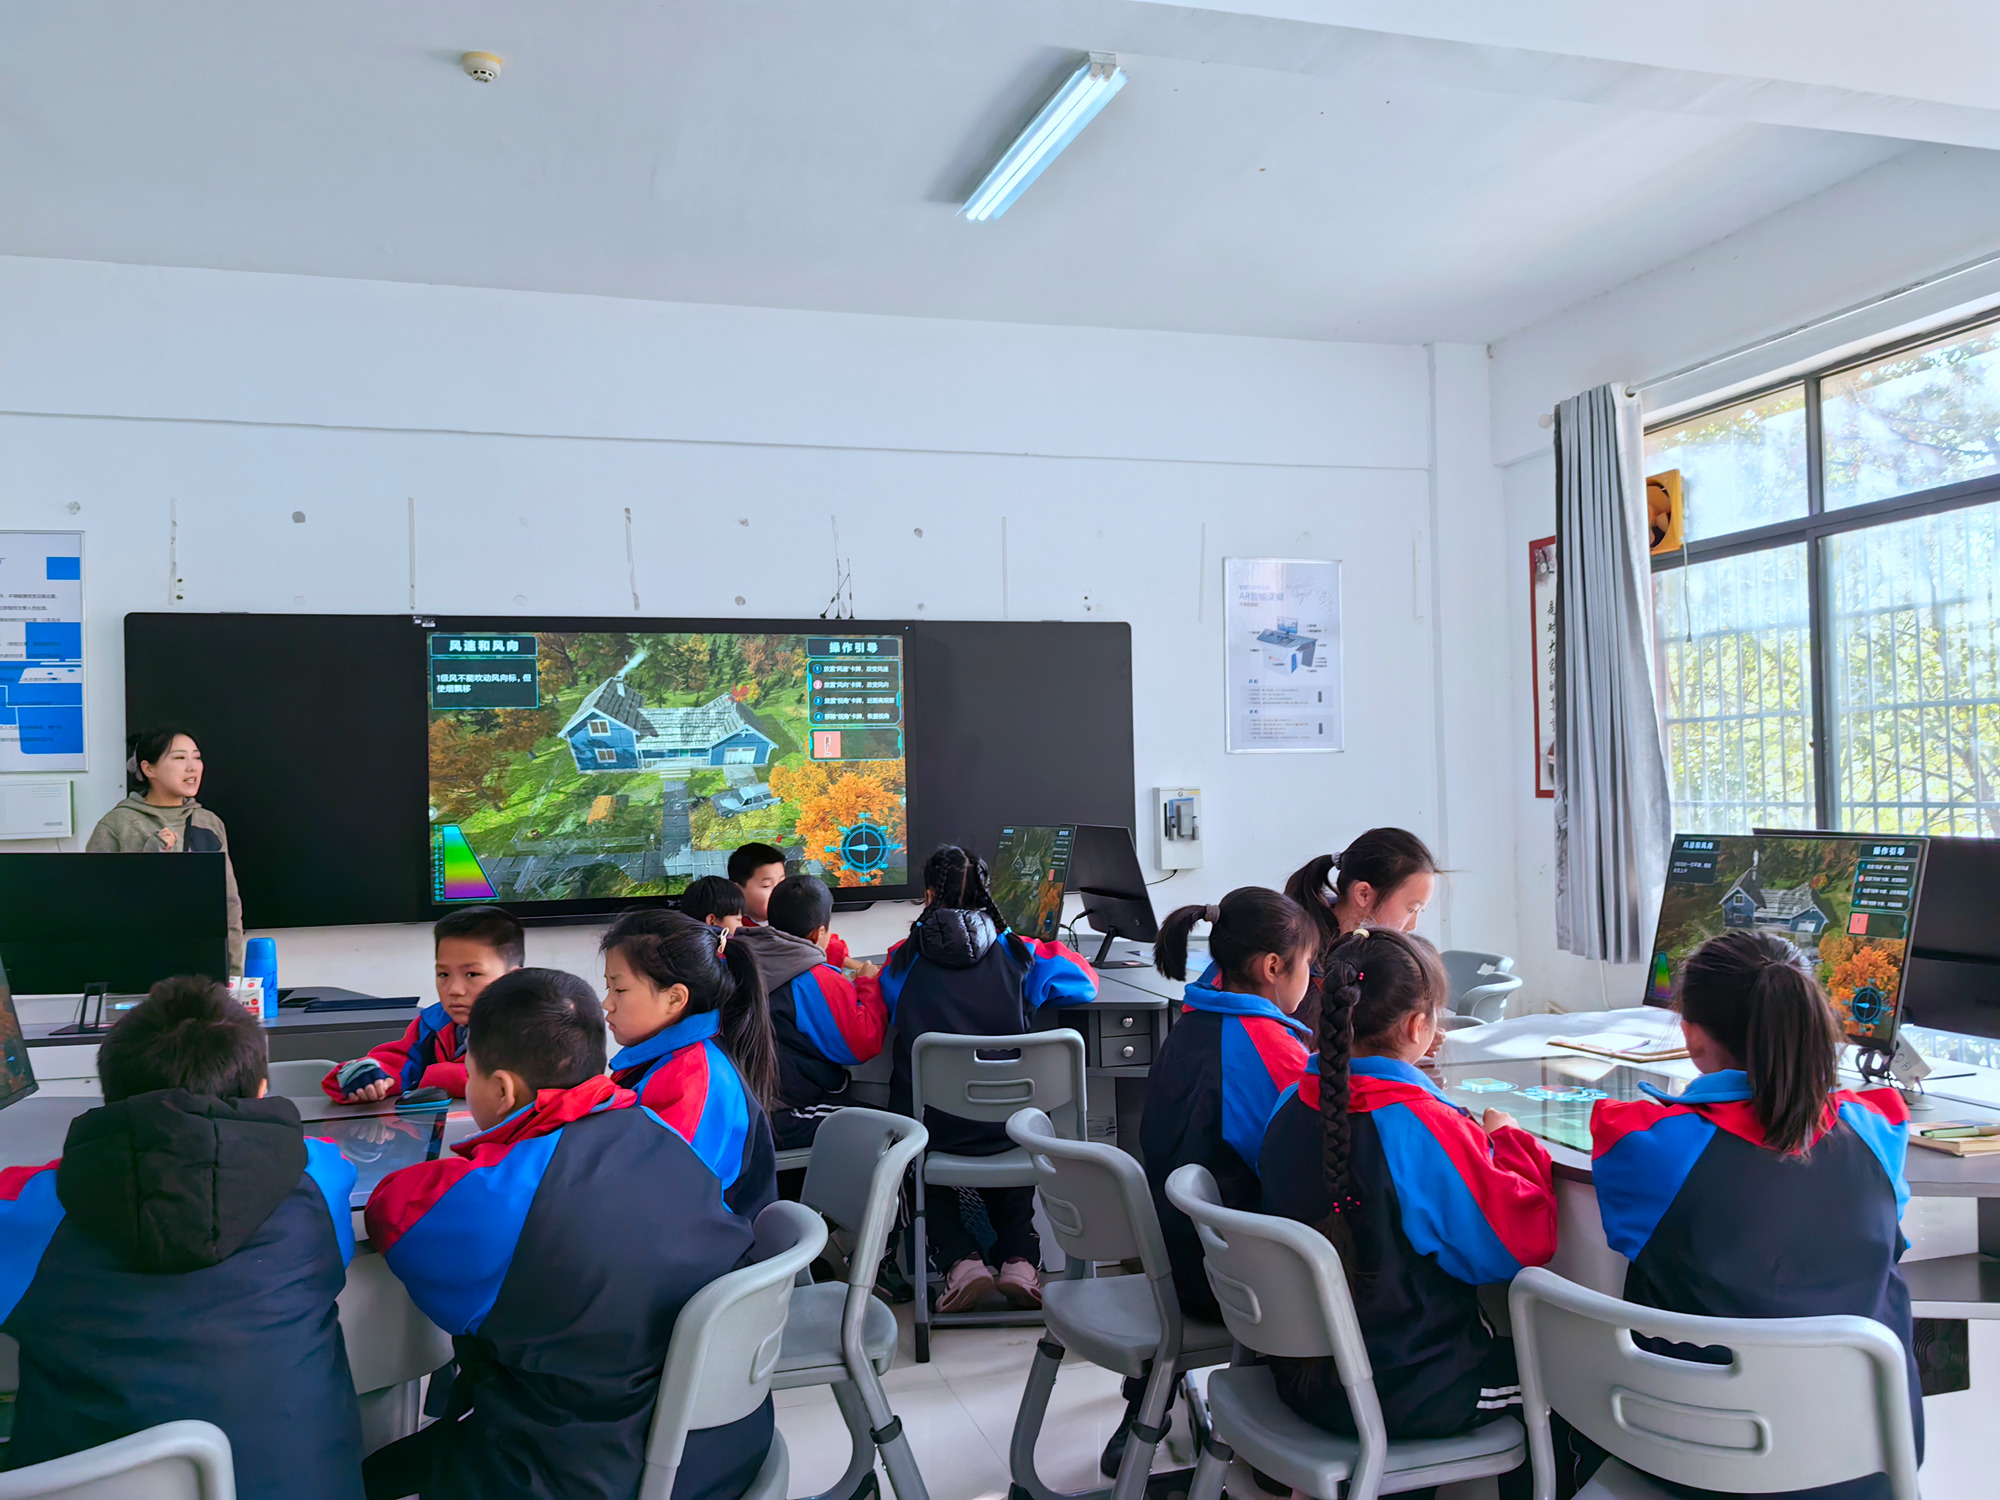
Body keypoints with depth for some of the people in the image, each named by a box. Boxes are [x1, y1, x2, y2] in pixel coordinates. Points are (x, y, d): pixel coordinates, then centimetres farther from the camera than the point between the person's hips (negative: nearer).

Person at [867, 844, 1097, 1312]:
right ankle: (1019, 1259, 11)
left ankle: (960, 1260, 10)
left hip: (930, 1128, -1)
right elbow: (1086, 981, 14)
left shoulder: (904, 959, -2)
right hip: (1008, 1128, 1)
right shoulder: (1018, 955, -2)